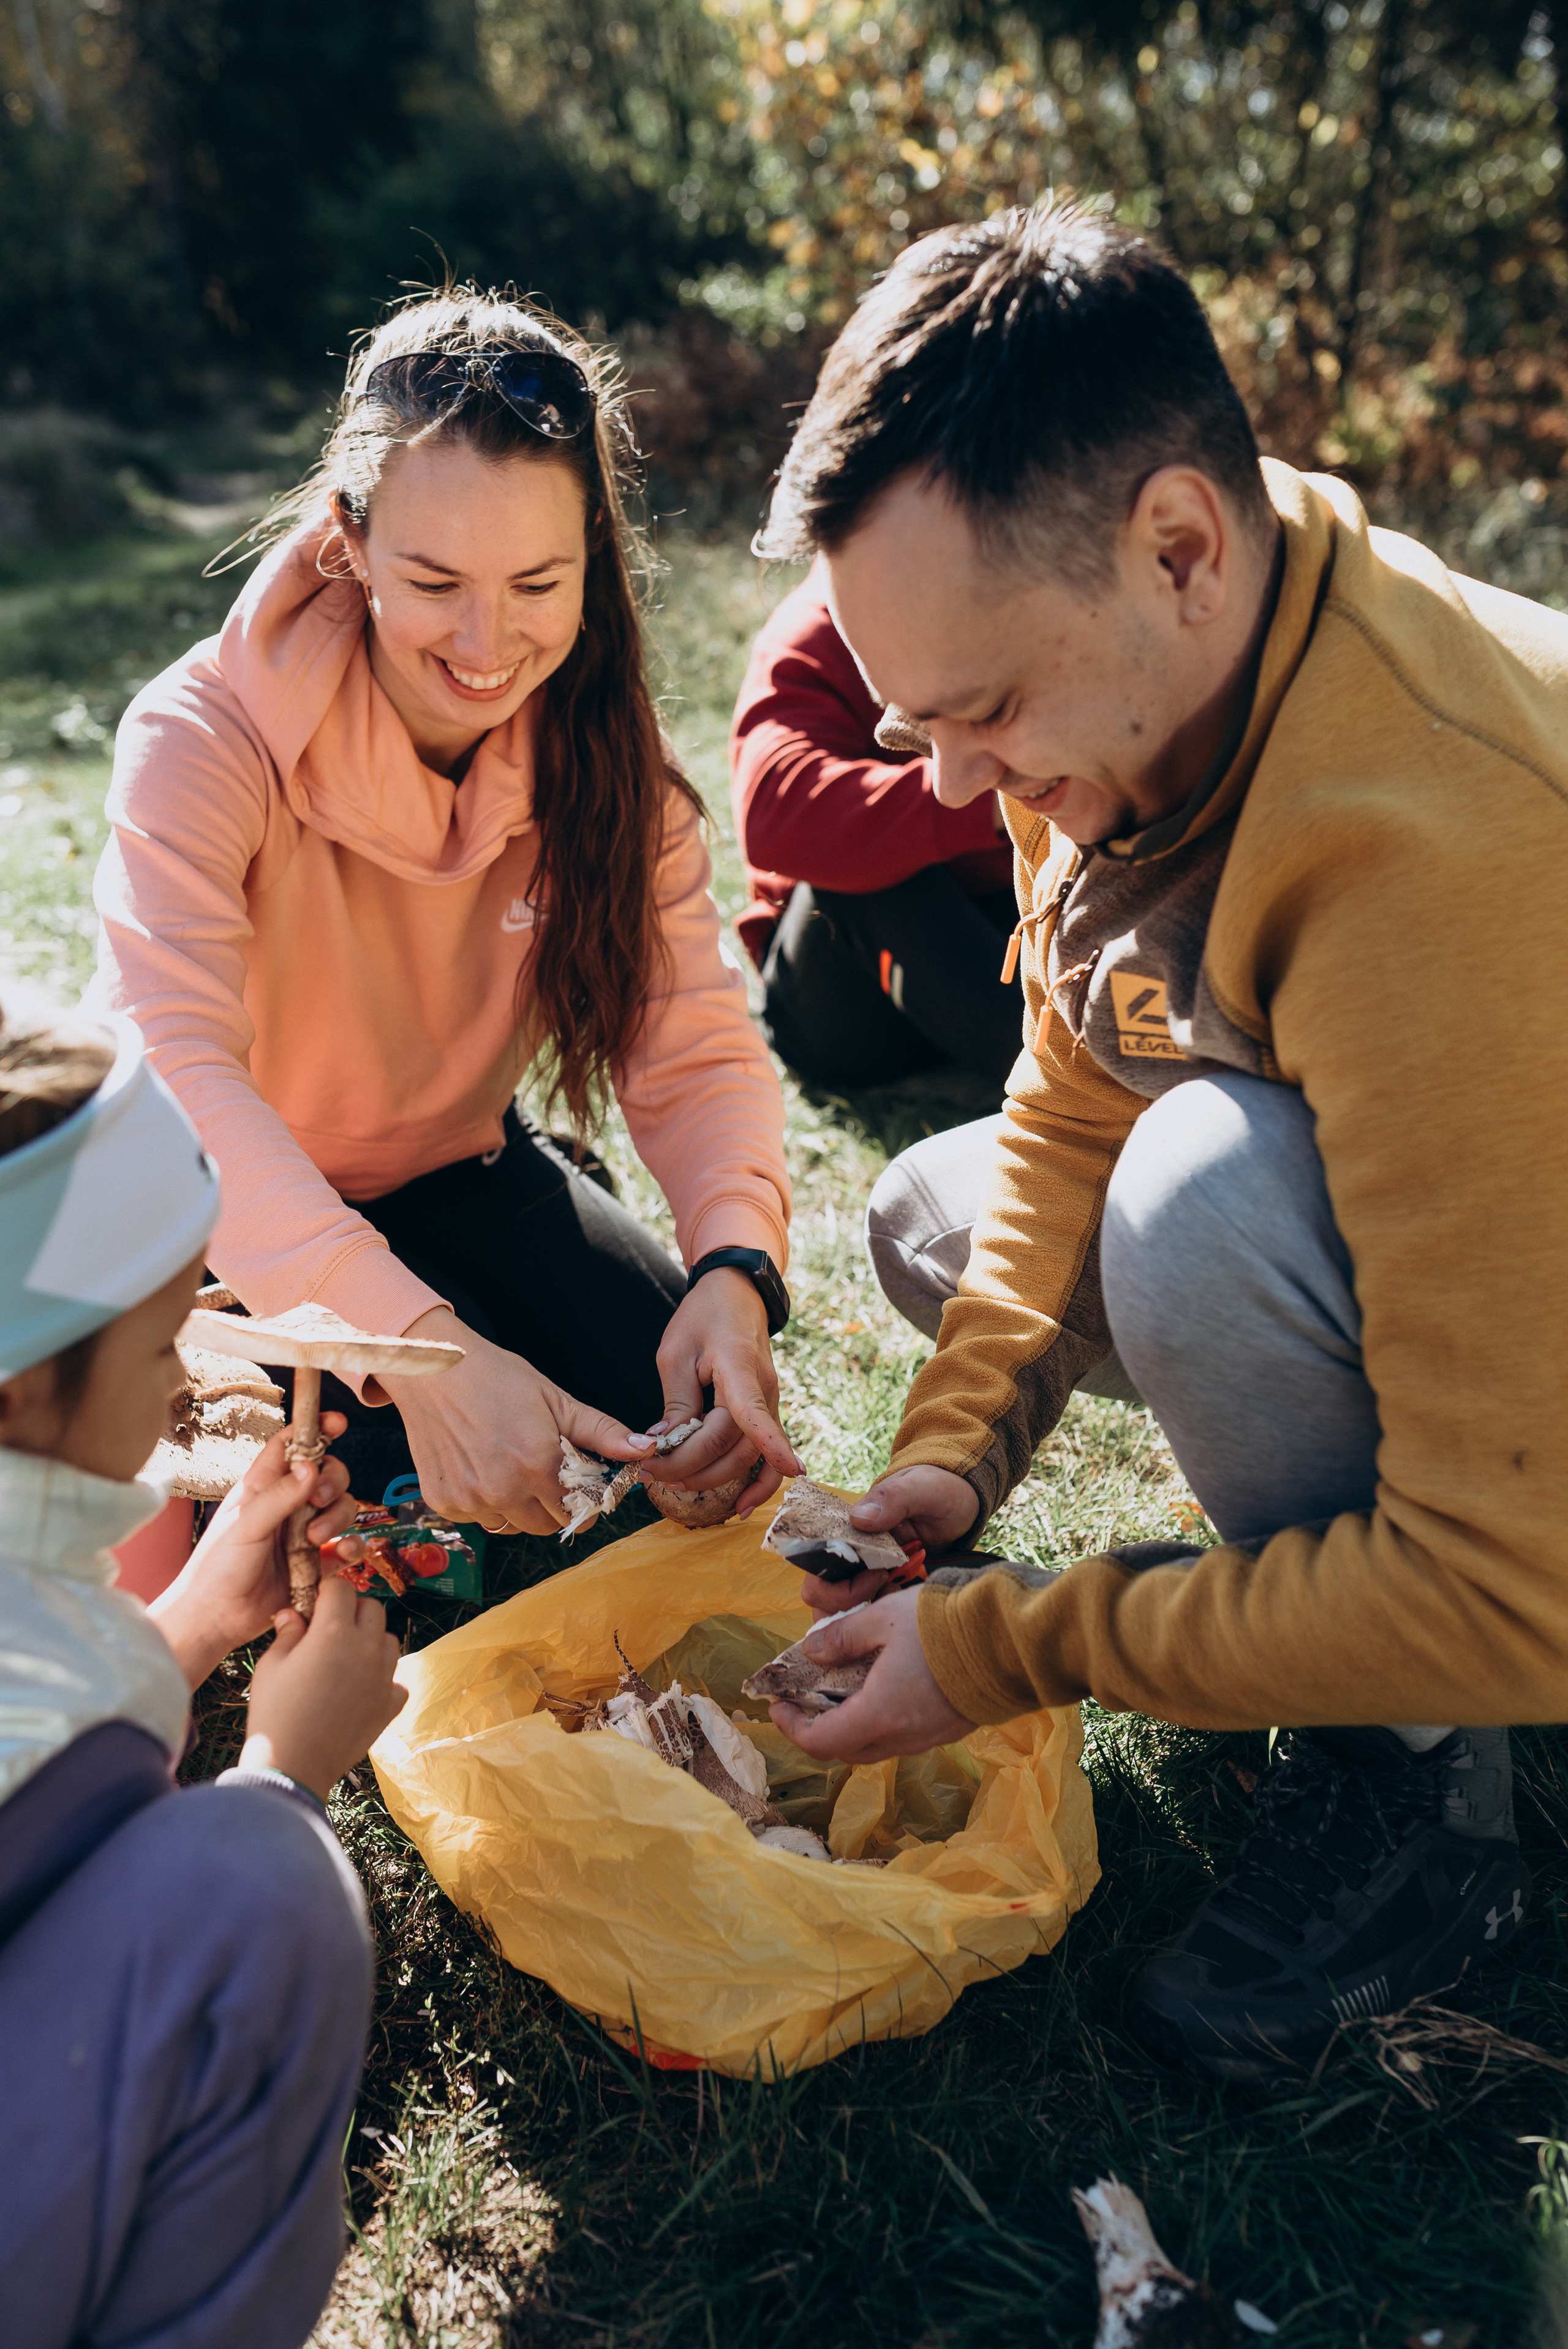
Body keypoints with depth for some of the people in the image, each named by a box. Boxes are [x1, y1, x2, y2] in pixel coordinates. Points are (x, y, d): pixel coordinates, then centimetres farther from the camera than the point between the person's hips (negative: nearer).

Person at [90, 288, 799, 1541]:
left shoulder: (604, 757, -13)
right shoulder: (206, 739, -28)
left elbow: (696, 1042, -19)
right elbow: (173, 1072, -41)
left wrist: (735, 1271, -41)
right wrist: (419, 1344, -55)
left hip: (455, 1173, 4)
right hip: (235, 1223, -3)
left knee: (693, 1413, -13)